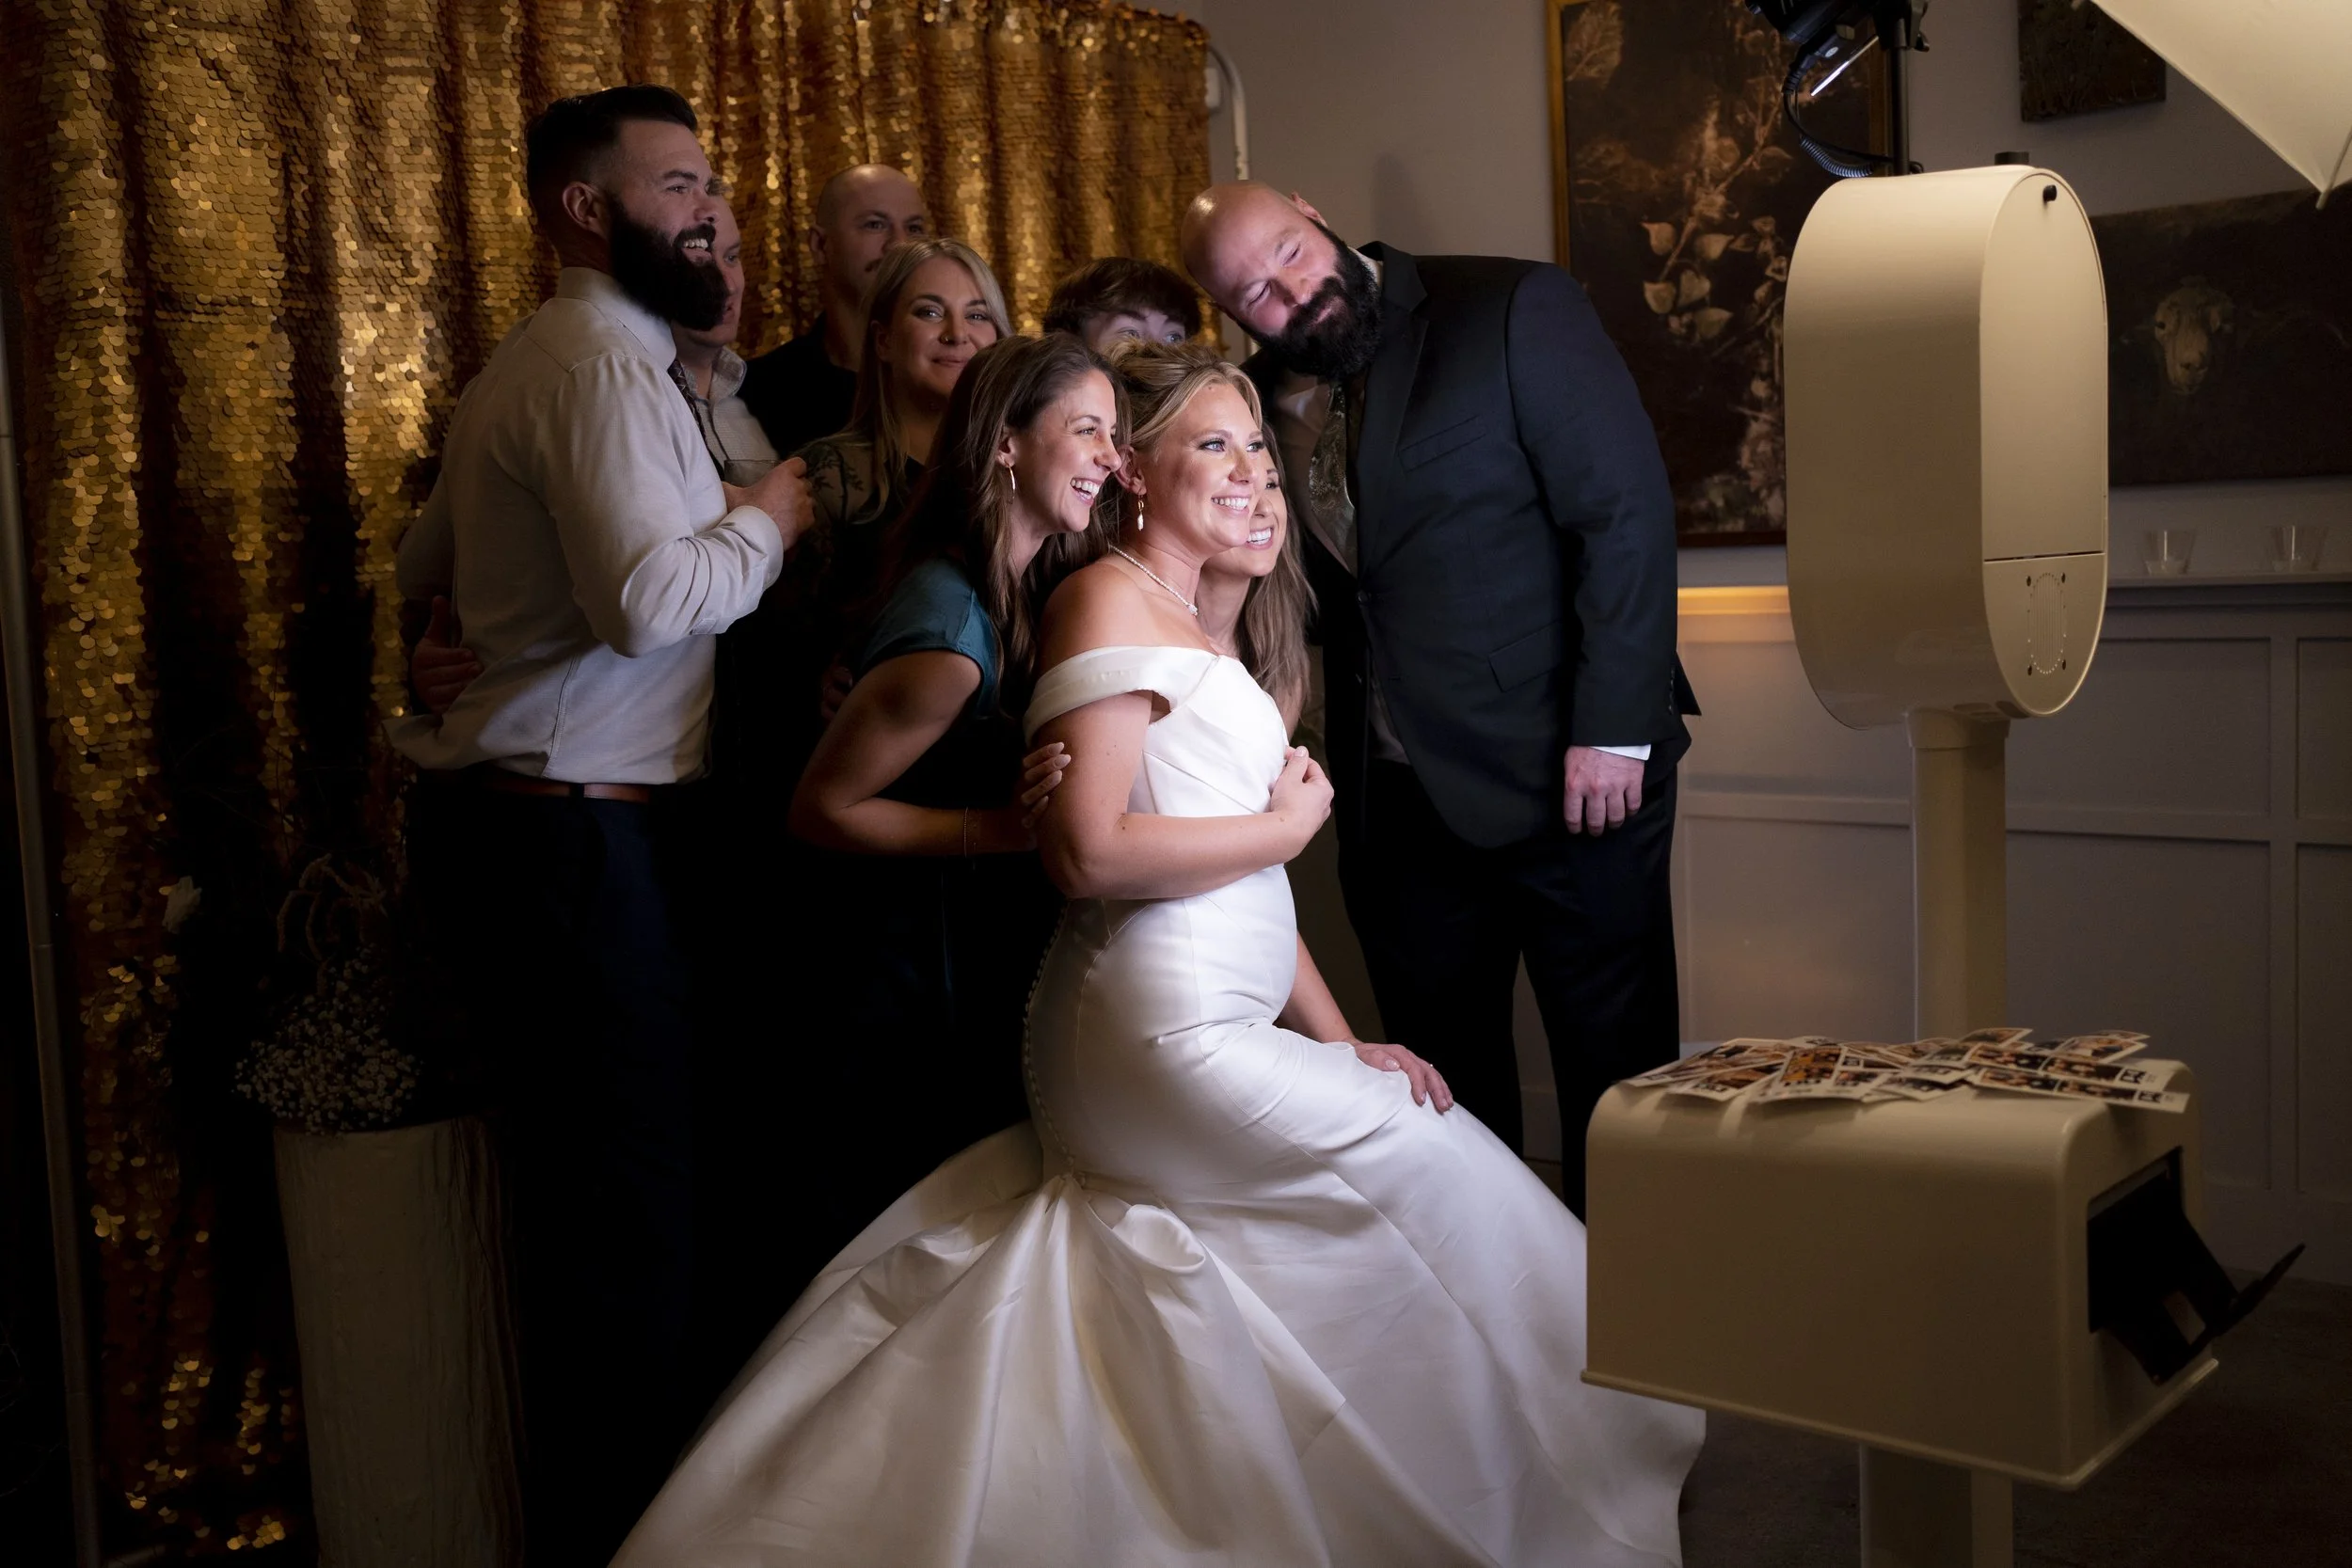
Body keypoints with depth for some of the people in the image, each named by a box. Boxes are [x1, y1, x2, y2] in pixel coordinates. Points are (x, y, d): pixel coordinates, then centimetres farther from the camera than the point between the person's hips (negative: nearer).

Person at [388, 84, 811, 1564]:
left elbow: (428, 566, 30)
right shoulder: (603, 363, -12)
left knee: (583, 1203, 15)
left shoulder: (536, 363, 21)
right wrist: (763, 519, -9)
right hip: (568, 835, -11)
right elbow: (651, 599, -25)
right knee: (624, 1213, -5)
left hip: (508, 822, 11)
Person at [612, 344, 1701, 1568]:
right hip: (1158, 1037, -9)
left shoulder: (1195, 624, 22)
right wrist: (1292, 824, -8)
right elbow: (1088, 851, -20)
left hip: (1207, 1030, 9)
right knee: (1431, 1168, -1)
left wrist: (1337, 1043, 9)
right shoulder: (1107, 598, -9)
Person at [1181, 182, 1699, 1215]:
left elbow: (1626, 509, -12)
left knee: (1614, 1063, 4)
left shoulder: (1513, 310, -7)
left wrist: (1612, 729, -17)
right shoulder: (1262, 397, 7)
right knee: (1444, 1082, 14)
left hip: (1571, 773, -5)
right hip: (1398, 802, 5)